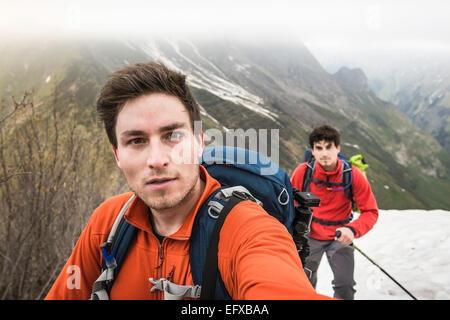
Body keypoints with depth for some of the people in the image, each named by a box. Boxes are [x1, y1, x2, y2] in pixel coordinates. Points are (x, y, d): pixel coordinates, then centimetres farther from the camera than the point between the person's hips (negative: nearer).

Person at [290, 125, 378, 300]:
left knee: (345, 287, -6)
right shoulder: (302, 172, -17)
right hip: (310, 236, 1)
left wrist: (353, 230, -32)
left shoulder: (352, 175, -19)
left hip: (340, 237, -1)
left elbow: (370, 211, -14)